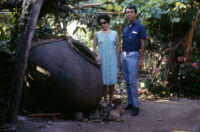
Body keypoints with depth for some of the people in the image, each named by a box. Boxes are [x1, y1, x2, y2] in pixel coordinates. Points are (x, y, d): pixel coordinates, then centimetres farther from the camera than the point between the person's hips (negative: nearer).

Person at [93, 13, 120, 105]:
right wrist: (98, 55, -17)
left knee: (112, 81, 0)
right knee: (104, 81, -2)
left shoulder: (115, 34, 5)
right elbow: (94, 48, 4)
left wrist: (118, 61, 0)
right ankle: (105, 101, 9)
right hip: (102, 60, 0)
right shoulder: (97, 34, 4)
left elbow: (117, 48, 5)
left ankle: (111, 101, 12)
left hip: (112, 60, 1)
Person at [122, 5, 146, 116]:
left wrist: (141, 59, -14)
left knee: (132, 81, -10)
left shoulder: (140, 27, -5)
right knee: (127, 81, 9)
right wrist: (121, 57, 13)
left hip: (133, 56, -7)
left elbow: (142, 44, -8)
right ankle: (130, 102, 17)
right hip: (124, 55, 7)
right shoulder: (125, 29, 14)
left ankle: (135, 105, -4)